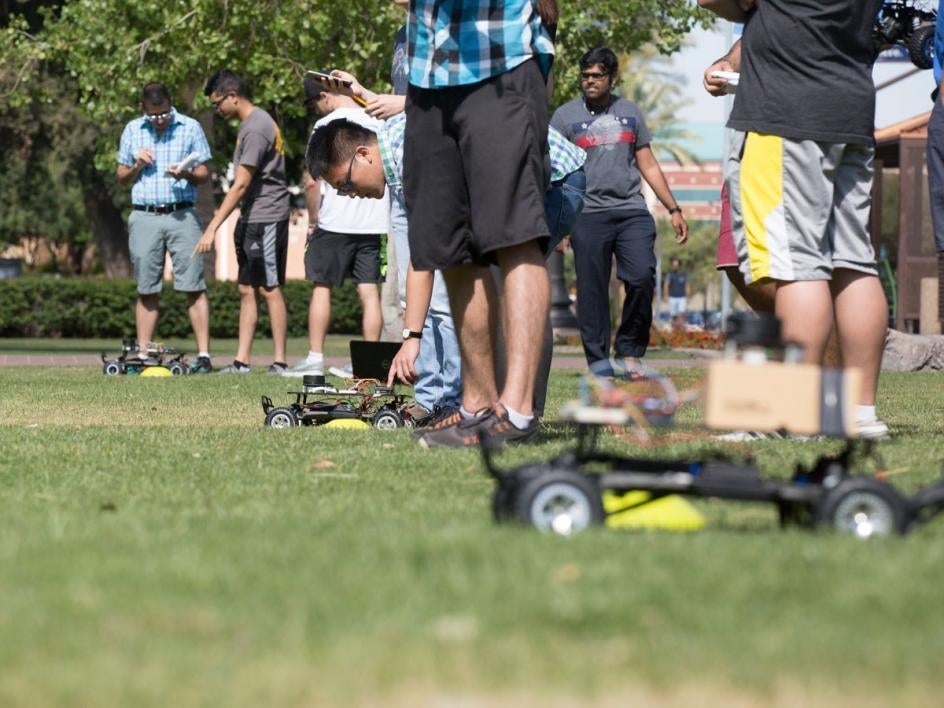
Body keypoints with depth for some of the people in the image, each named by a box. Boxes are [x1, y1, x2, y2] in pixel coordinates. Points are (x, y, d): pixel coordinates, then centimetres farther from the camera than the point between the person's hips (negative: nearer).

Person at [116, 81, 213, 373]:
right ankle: (143, 356, 6)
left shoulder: (191, 128, 4)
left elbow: (204, 174, 6)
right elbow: (121, 177, 16)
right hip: (144, 217, 2)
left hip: (181, 215, -2)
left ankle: (204, 355, -9)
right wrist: (137, 165, -4)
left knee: (194, 287, -8)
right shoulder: (132, 131, 11)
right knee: (146, 291, 3)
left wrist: (187, 174, -15)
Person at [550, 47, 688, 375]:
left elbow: (648, 166, 21)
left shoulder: (630, 112, 17)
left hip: (633, 212, 2)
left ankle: (629, 352, 0)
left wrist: (674, 209, 17)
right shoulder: (566, 115, 7)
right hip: (588, 215, -2)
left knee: (642, 279, -13)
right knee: (592, 291, -2)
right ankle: (598, 358, 5)